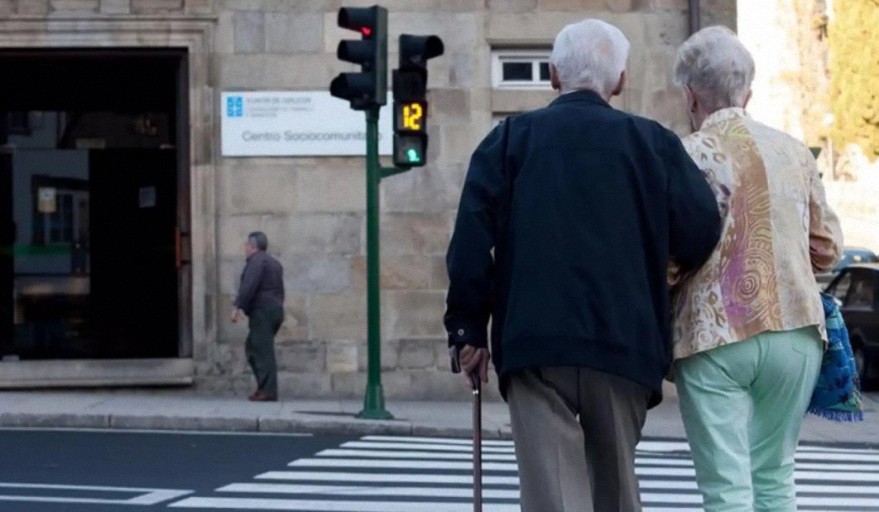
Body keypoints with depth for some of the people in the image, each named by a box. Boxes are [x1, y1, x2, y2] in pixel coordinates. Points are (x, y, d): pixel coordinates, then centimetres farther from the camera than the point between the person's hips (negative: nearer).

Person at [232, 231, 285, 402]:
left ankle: (268, 391, -12)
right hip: (276, 310, 10)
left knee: (263, 352, -9)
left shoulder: (256, 261, -9)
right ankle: (264, 386, 9)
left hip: (261, 311, -10)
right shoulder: (275, 263, 22)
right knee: (252, 348, 15)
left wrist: (237, 306, -23)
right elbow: (280, 290, 24)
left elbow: (248, 286, -22)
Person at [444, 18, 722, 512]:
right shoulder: (654, 142, 5)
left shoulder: (510, 138, 6)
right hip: (625, 341, 1)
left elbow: (471, 240, -1)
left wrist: (469, 330, 4)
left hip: (534, 340, -1)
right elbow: (701, 234, 0)